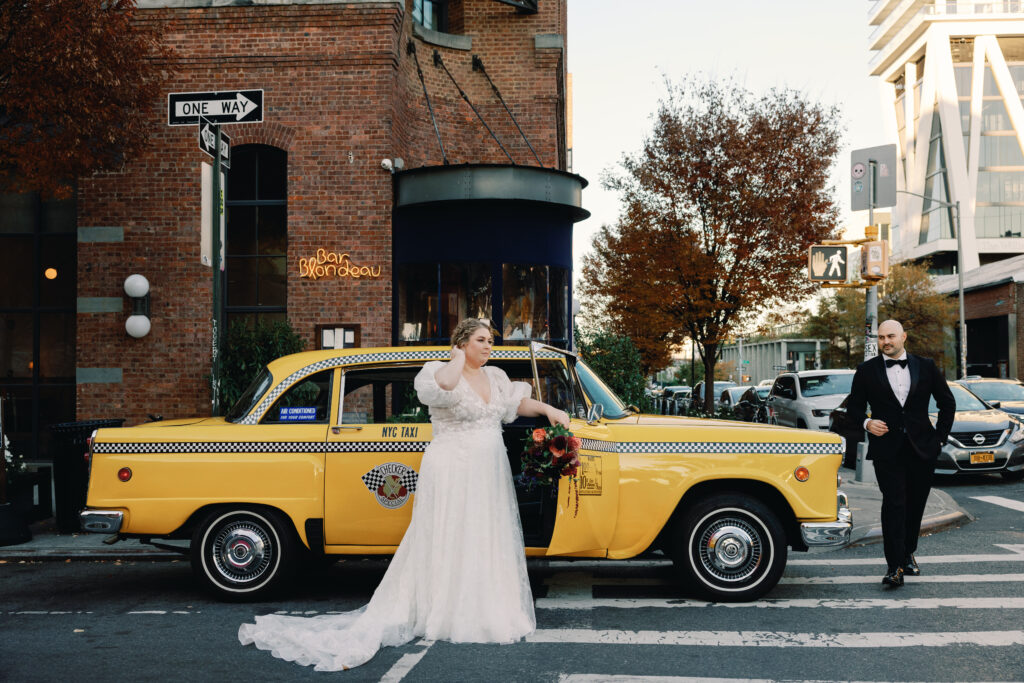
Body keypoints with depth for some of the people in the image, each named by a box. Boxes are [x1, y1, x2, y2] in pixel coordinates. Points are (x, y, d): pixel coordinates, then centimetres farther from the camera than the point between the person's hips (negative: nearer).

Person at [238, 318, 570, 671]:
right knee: (447, 545, -1)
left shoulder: (495, 377, 12)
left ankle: (483, 612, 25)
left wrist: (549, 409, 7)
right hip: (452, 474, -7)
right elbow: (445, 383, -34)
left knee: (488, 545, 13)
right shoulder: (440, 371, -10)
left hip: (490, 476, 7)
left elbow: (519, 402, 22)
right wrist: (458, 358, -16)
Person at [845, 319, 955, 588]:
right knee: (893, 504, -11)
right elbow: (853, 407, 8)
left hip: (922, 449, 2)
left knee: (916, 504, 10)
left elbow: (947, 402, 14)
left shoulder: (926, 366, 7)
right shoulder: (866, 371, 4)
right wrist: (866, 423, -12)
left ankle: (908, 553, 29)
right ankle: (894, 566, -11)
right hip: (887, 449, -2)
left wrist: (940, 437, 6)